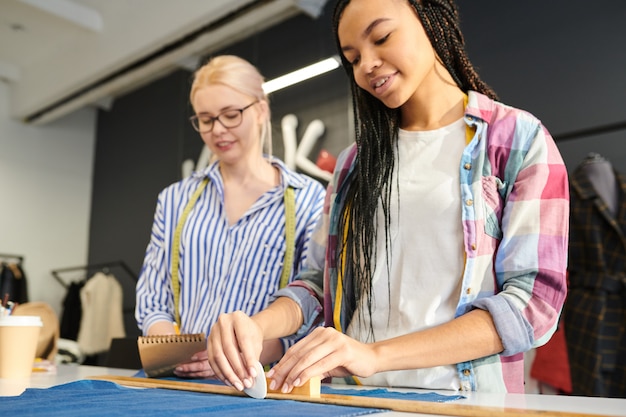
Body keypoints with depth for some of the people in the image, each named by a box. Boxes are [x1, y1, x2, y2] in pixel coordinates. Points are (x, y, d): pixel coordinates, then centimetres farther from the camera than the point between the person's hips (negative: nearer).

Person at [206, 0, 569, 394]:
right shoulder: (355, 162, 12)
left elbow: (534, 299, -9)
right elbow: (321, 282, 12)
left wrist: (376, 354, -18)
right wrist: (257, 326, -10)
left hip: (460, 393, -2)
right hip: (353, 397, 3)